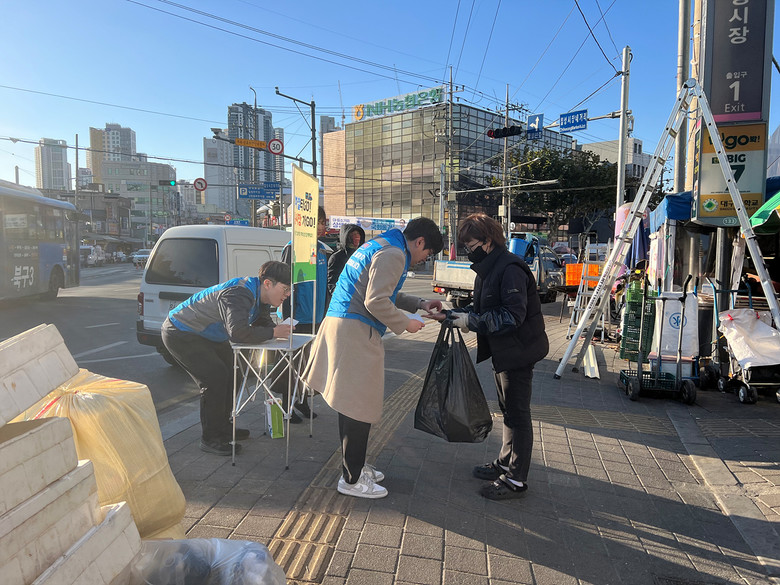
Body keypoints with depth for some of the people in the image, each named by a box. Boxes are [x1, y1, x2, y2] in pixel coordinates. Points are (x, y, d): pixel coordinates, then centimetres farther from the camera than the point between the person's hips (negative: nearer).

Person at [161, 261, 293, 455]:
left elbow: (263, 322, 5)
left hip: (205, 335, 10)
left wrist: (279, 329, -17)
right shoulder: (239, 295, -35)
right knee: (215, 378, -16)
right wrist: (273, 332, -35)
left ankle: (223, 427, 29)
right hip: (180, 335, -10)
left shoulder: (259, 295, -5)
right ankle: (210, 439, -1)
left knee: (230, 373, 14)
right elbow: (238, 333, -47)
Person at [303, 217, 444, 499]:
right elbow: (376, 302, -20)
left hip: (340, 323, 11)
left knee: (352, 402, 18)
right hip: (356, 331, -11)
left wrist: (419, 303, 26)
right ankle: (351, 479, 10)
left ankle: (354, 465, 32)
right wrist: (405, 323, -6)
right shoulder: (393, 254, -12)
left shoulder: (379, 246, 22)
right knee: (360, 406, -2)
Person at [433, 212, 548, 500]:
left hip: (519, 352, -10)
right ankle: (505, 463, 36)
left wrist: (470, 321, -24)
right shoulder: (488, 269, 11)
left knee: (517, 413, 1)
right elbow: (483, 308, 15)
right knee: (508, 410, 20)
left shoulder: (510, 269, -21)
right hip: (503, 352, 10)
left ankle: (516, 479, 13)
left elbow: (512, 316, -27)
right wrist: (456, 314, -2)